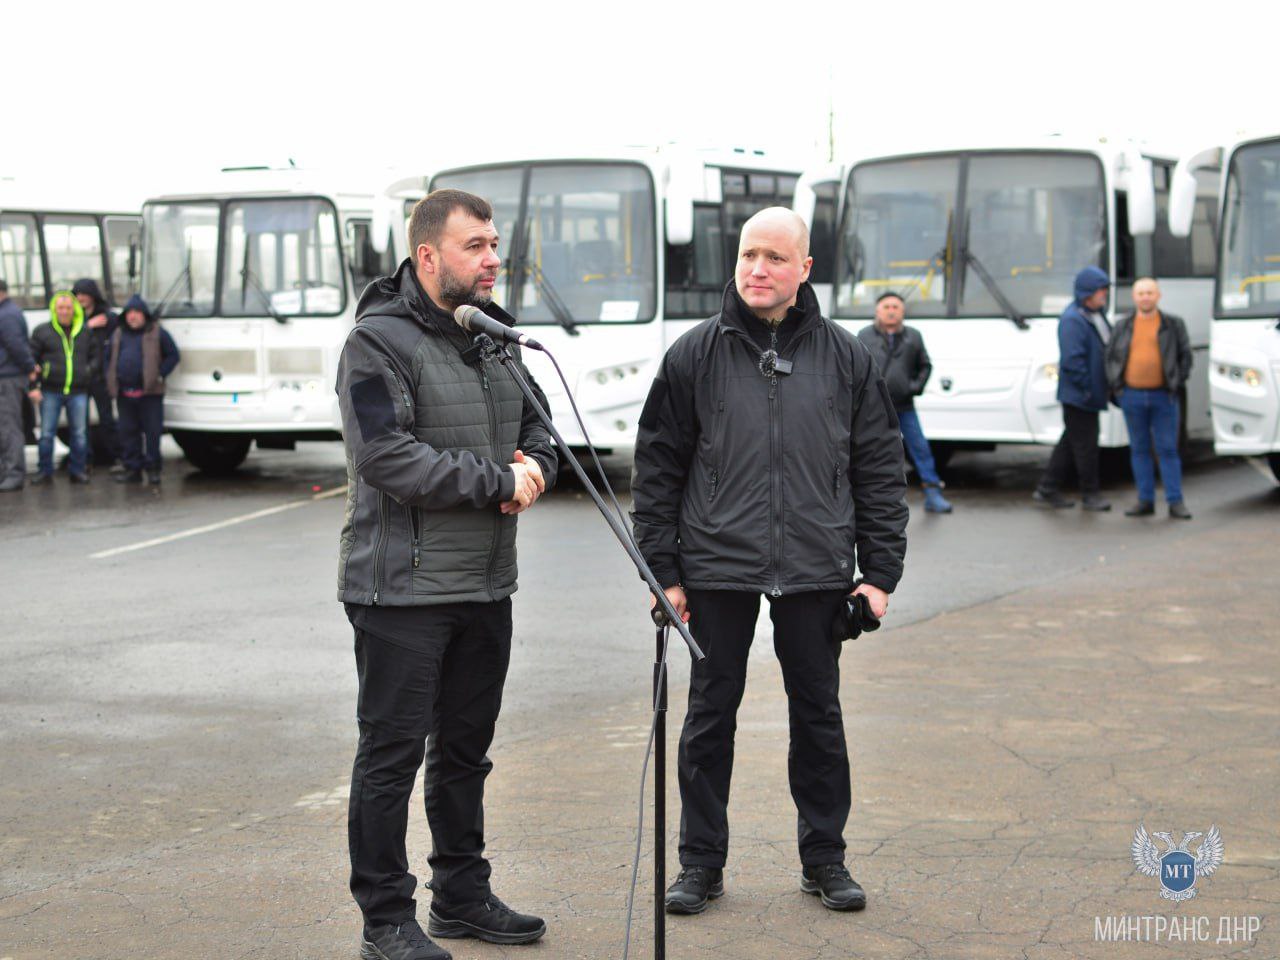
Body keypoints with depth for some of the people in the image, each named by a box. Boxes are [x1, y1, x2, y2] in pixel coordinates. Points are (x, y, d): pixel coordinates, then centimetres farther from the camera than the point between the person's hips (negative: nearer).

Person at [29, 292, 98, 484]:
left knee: (80, 434, 2)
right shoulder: (42, 331, 4)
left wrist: (90, 371, 2)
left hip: (78, 392, 2)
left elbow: (95, 356, 21)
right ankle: (45, 471, 8)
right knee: (46, 433, -1)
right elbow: (31, 359, 3)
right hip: (50, 392, -2)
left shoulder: (85, 332, 11)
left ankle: (78, 471, 11)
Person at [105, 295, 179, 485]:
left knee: (152, 431, -4)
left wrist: (160, 375, -7)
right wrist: (110, 380, 11)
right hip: (124, 392, 5)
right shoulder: (118, 334, 16)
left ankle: (152, 469, 3)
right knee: (128, 432, 6)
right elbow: (108, 358, 24)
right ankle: (132, 469, 12)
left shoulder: (157, 333, 2)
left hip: (149, 392, -5)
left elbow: (173, 355, 2)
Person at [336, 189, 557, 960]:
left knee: (466, 749, 17)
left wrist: (534, 470, -6)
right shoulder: (380, 341, -13)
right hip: (404, 587, -7)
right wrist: (497, 481, -19)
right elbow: (389, 457, -22)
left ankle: (464, 896, 30)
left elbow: (538, 432, 18)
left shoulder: (498, 336, 12)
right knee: (393, 752, 0)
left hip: (487, 585, 8)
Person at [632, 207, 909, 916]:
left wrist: (879, 573, 1)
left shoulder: (845, 358, 4)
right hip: (717, 571, -1)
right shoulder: (694, 356, 0)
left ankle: (824, 857, 22)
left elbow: (880, 470, 6)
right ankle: (701, 861, 18)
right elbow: (658, 468, 2)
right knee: (711, 713, 6)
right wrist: (663, 571, -2)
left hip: (815, 573, 1)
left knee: (818, 714, 9)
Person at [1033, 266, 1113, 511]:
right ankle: (1090, 493, 9)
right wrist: (1087, 388, -21)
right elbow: (1072, 360, -23)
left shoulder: (1096, 315, 13)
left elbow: (1107, 349, 21)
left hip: (1091, 394, 10)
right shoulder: (1072, 320, -18)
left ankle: (1047, 490, 20)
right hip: (1077, 396, -10)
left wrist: (1106, 387, 13)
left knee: (1071, 442, 14)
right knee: (1085, 444, -1)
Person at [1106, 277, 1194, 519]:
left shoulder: (1173, 324, 4)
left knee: (1168, 449, -3)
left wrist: (1177, 383, 0)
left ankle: (1175, 502, 0)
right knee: (1139, 450, 5)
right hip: (1132, 397, 2)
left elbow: (1185, 355, 7)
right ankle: (1145, 501, 11)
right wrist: (1115, 385, 4)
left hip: (1163, 397, -2)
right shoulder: (1123, 326, 9)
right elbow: (1111, 357, 13)